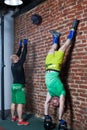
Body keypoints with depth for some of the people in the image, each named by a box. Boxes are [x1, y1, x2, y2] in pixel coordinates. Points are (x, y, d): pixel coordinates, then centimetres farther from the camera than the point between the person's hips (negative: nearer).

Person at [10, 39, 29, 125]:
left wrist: (20, 47, 25)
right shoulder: (19, 64, -14)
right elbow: (23, 55, -10)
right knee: (20, 103, -8)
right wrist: (25, 45, -2)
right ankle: (20, 121, -7)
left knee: (14, 102, 13)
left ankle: (13, 117, 23)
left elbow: (18, 55, 19)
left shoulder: (13, 65, 8)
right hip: (19, 86, -9)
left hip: (14, 85, 9)